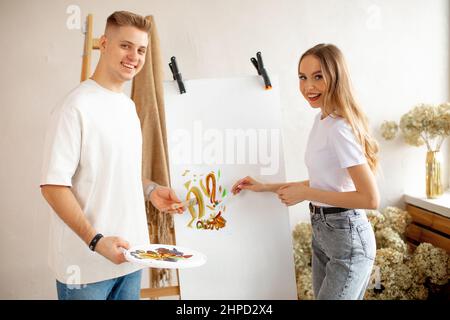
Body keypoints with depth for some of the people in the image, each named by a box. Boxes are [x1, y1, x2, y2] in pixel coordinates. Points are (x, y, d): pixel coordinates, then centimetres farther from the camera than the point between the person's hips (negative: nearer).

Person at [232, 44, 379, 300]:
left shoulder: (340, 128, -21)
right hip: (322, 232, 9)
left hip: (347, 238, -9)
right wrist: (265, 187, 10)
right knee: (322, 294, 19)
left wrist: (306, 194, -18)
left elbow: (371, 199, -24)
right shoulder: (322, 119, 7)